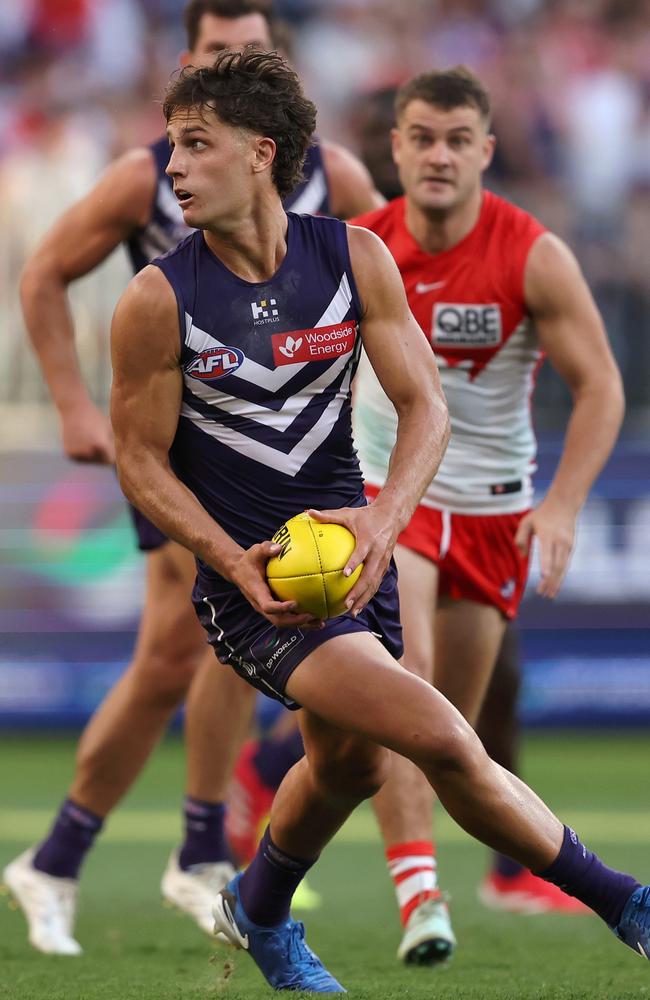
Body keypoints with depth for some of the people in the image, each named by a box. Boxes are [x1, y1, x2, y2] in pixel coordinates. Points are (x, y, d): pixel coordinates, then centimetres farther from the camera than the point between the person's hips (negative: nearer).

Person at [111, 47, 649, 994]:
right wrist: (236, 563, -18)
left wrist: (385, 518, -20)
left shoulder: (356, 258, -4)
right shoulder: (159, 301, -12)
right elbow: (142, 462, -5)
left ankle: (258, 912, 53)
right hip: (250, 572, -5)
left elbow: (424, 403, -2)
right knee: (438, 736, -21)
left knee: (349, 764, 23)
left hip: (351, 549, 5)